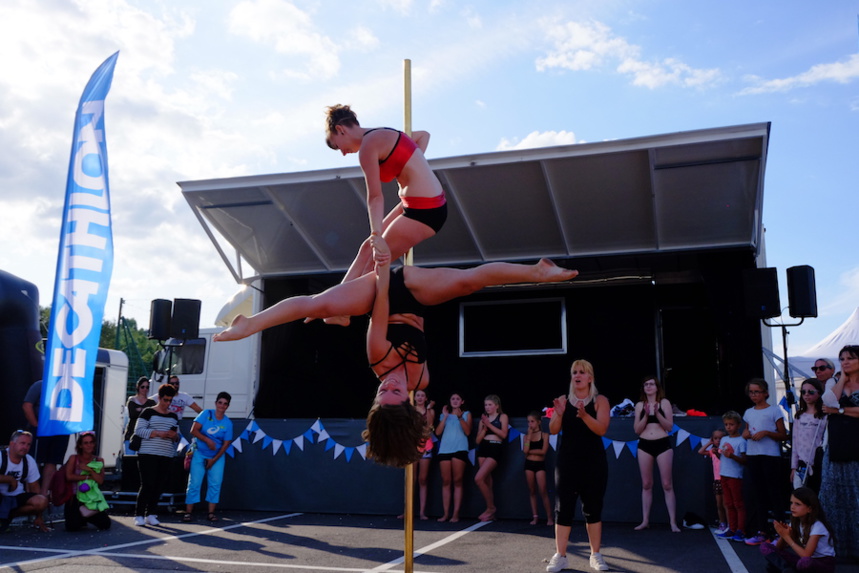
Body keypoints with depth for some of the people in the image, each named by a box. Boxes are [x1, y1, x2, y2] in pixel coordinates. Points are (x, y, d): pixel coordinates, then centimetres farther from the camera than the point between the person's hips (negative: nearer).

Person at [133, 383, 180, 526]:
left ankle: (151, 514, 13)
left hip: (166, 456, 5)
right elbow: (139, 430, -9)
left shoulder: (173, 416, 16)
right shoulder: (148, 412, 0)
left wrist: (175, 436, -5)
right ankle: (139, 515, 3)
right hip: (148, 455, -5)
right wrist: (159, 433, -19)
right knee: (147, 485, -7)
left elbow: (177, 435, 20)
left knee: (160, 486, 3)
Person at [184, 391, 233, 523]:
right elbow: (194, 430, -13)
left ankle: (211, 513, 6)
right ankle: (188, 512, 2)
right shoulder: (206, 414, -7)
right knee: (194, 483, -3)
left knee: (215, 484, -2)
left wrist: (214, 460, -9)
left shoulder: (228, 423, -3)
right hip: (199, 454, -2)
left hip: (217, 456, 2)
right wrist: (208, 440, -24)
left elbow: (226, 444, -3)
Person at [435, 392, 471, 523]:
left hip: (459, 449, -3)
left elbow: (467, 432, -3)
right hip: (444, 449, 3)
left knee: (457, 481, -5)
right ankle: (446, 513, 2)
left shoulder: (466, 414, 12)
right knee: (446, 482, 1)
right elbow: (438, 432, 6)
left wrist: (460, 417, -14)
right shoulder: (444, 415, 19)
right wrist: (445, 416, 1)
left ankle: (456, 514, -5)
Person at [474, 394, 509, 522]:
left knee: (478, 479, -17)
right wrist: (484, 428, -3)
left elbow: (504, 434, -9)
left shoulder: (502, 417, 5)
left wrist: (489, 425, -10)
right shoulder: (483, 419, 15)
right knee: (486, 481, 5)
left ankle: (491, 508, -1)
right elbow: (477, 440, 12)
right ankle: (490, 512, 12)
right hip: (483, 449, 6)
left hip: (495, 449, -6)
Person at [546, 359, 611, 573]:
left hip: (593, 462, -1)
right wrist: (558, 414, -20)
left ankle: (596, 555, 16)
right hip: (567, 461, 1)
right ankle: (560, 556, 5)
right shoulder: (563, 400, 5)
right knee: (563, 507, -1)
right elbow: (553, 430, 0)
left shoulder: (600, 401, 0)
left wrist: (584, 415, -29)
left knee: (593, 508, 5)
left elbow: (602, 429, -12)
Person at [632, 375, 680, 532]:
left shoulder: (664, 402, 1)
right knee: (646, 484, 7)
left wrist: (657, 413, -16)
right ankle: (645, 520, 13)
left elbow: (669, 426, -4)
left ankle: (673, 522, 3)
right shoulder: (640, 405, 7)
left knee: (667, 485, -1)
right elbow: (637, 429, 3)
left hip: (663, 444, -2)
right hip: (644, 445, 2)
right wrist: (646, 415, -10)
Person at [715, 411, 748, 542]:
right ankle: (732, 530, 19)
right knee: (729, 505, 12)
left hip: (735, 476, -8)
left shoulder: (741, 441, -9)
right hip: (724, 474, 8)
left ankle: (740, 531, 2)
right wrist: (717, 453, -4)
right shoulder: (724, 439, 13)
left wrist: (732, 456, -28)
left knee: (739, 504, -2)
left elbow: (744, 460, -14)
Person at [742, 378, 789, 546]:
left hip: (770, 456, -5)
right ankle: (762, 531, 13)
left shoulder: (774, 410, -2)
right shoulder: (749, 412, 14)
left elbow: (783, 436, -3)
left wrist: (766, 433, -17)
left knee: (774, 494, -4)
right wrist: (745, 434, 1)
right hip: (752, 456, 6)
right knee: (759, 494, 9)